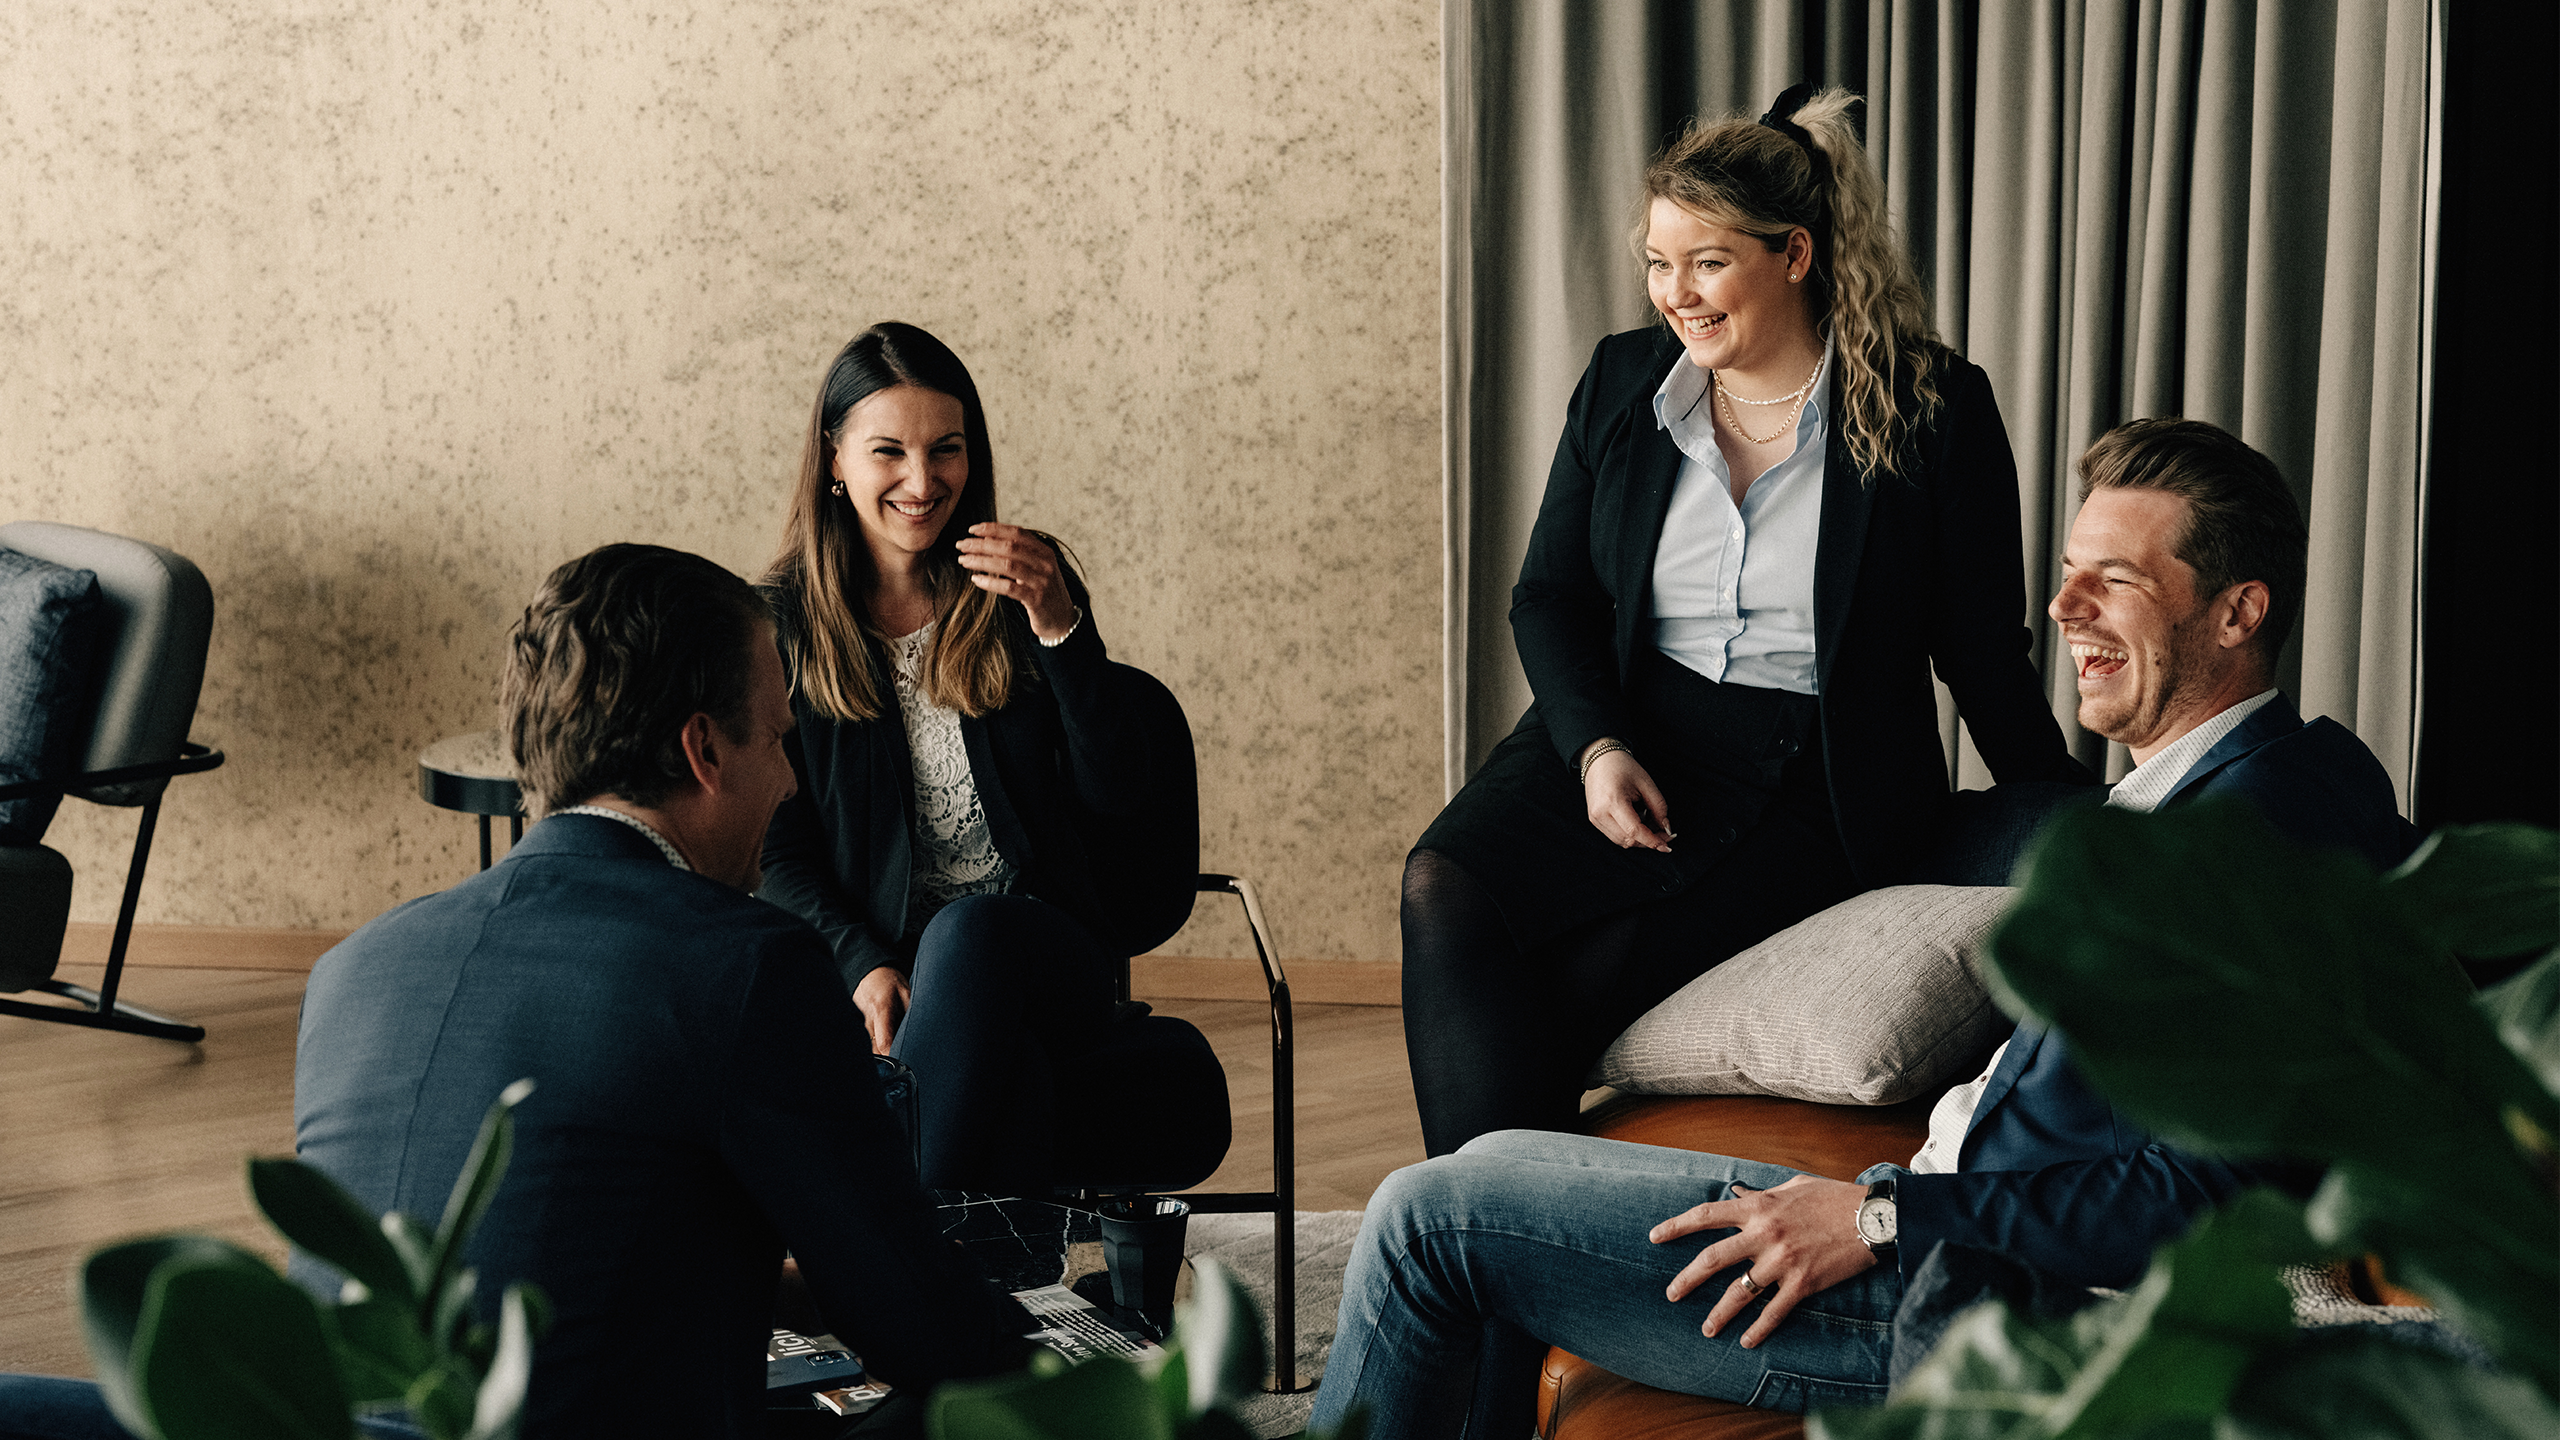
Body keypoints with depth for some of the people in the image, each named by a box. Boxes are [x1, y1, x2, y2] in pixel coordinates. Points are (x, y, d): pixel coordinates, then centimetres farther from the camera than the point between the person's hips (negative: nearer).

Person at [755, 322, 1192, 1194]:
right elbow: (776, 851, 5)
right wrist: (864, 967, -14)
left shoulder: (1022, 592, 8)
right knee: (1003, 1062, -36)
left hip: (1044, 955, 1)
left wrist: (1059, 628, -15)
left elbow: (1123, 796, -2)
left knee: (969, 932, -36)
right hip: (867, 968, -1)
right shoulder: (782, 627, 7)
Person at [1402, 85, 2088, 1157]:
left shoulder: (1934, 413, -3)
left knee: (1570, 979, -25)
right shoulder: (1622, 383, 9)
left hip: (1811, 788, -4)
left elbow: (1982, 647, 3)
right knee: (1444, 890, -24)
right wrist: (1596, 745, -8)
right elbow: (1549, 596, 10)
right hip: (1620, 738, 4)